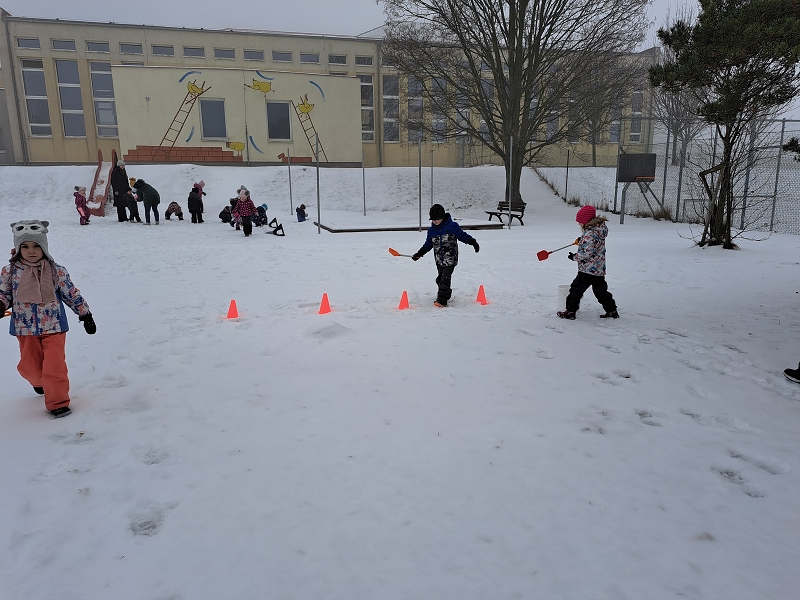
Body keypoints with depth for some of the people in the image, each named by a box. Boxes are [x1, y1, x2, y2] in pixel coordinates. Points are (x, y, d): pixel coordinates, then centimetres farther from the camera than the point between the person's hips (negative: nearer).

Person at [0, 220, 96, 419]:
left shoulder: (57, 271, -8)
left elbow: (72, 294, 1)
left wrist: (85, 315, 3)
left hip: (54, 327, -2)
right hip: (25, 329, 2)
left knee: (54, 366, -6)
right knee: (29, 366, 14)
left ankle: (57, 402, 10)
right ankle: (40, 382, 49)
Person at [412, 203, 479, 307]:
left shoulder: (452, 226, -6)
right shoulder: (431, 230, 9)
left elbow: (462, 235, 0)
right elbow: (428, 244, 19)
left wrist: (473, 242, -11)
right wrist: (419, 254, 15)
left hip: (450, 259, -5)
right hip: (439, 260, 5)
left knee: (445, 279, -11)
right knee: (440, 279, 10)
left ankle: (442, 300, -9)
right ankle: (445, 294, 32)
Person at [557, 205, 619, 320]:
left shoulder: (589, 234, -22)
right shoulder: (600, 228, 7)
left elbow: (587, 254, -24)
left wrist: (574, 256, -11)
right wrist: (582, 240, 20)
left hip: (588, 269, -9)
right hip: (600, 268, 9)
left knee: (576, 289, 0)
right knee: (601, 290, 18)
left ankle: (570, 312, 6)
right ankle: (612, 311, 23)